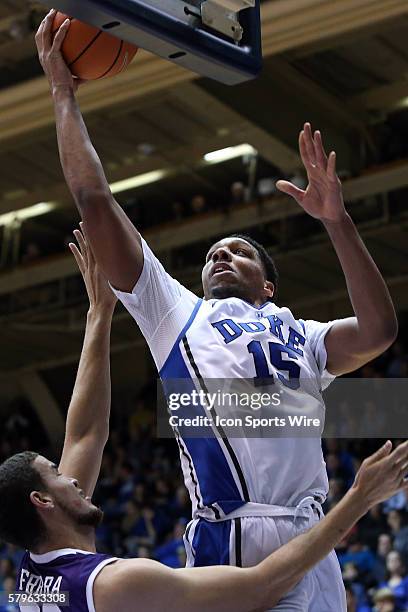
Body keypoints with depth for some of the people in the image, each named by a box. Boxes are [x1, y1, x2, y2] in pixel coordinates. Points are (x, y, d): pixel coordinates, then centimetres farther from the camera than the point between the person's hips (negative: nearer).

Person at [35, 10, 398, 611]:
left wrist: (337, 221, 5)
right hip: (221, 544, -1)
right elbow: (94, 199, 19)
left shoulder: (301, 336, 25)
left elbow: (378, 330, 5)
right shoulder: (176, 313, 23)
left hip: (305, 550, 2)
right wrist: (63, 94, 21)